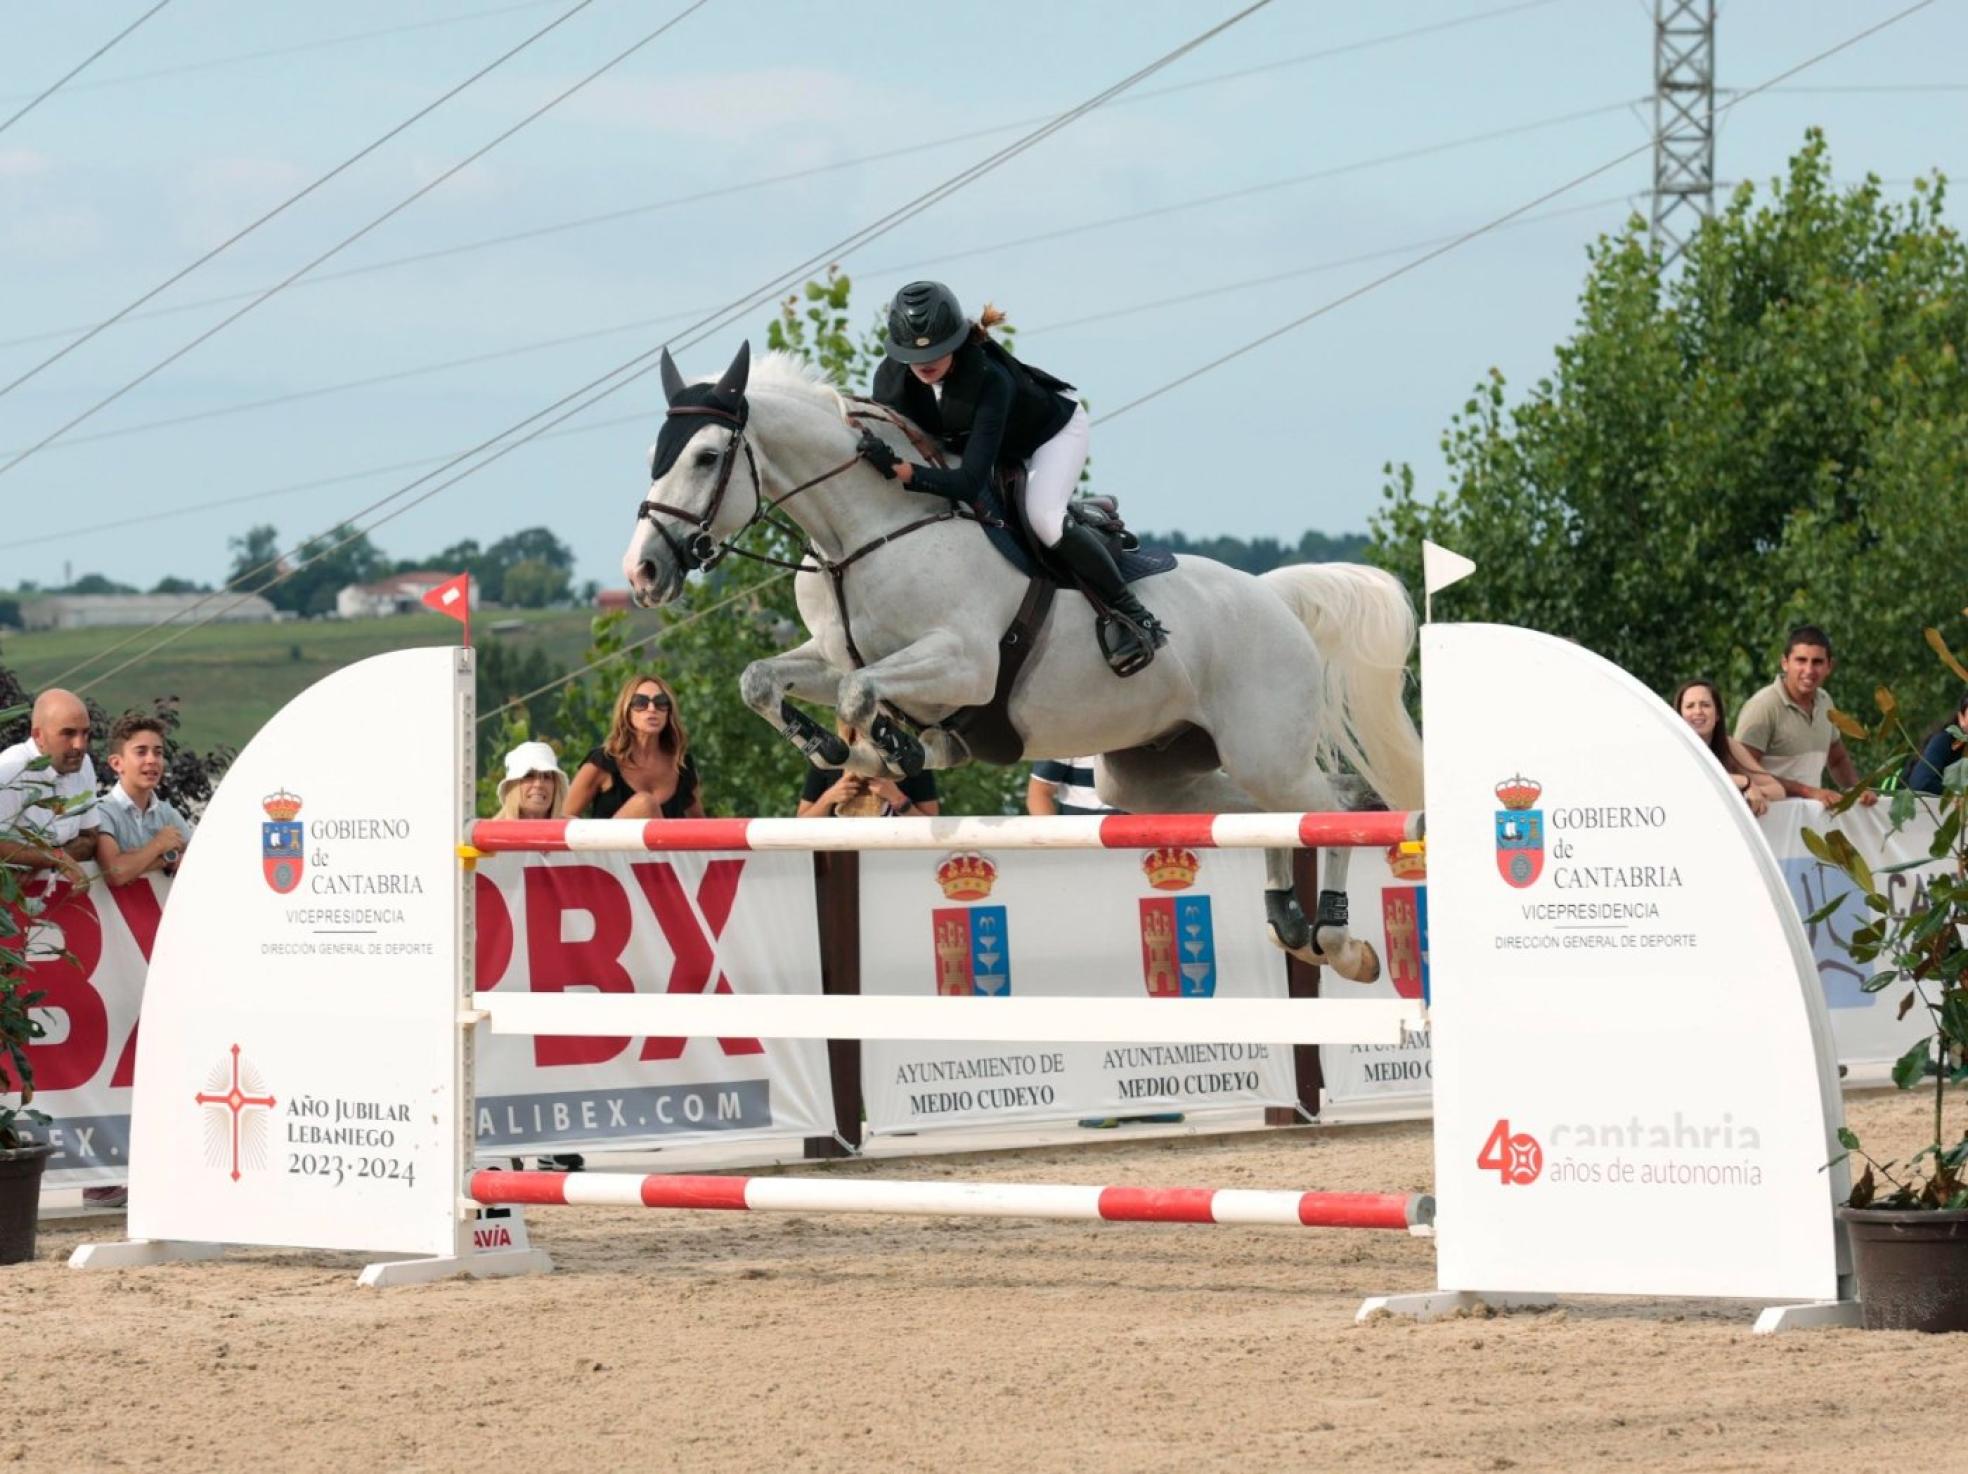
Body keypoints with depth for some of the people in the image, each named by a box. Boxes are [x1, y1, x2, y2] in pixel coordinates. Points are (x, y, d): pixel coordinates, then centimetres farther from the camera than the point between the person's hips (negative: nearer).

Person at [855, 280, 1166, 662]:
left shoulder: (991, 379, -45)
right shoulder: (891, 377, -28)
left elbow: (971, 482, -50)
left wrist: (899, 470, -62)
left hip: (1053, 429, -7)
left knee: (1043, 518, -30)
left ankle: (1129, 610, -12)